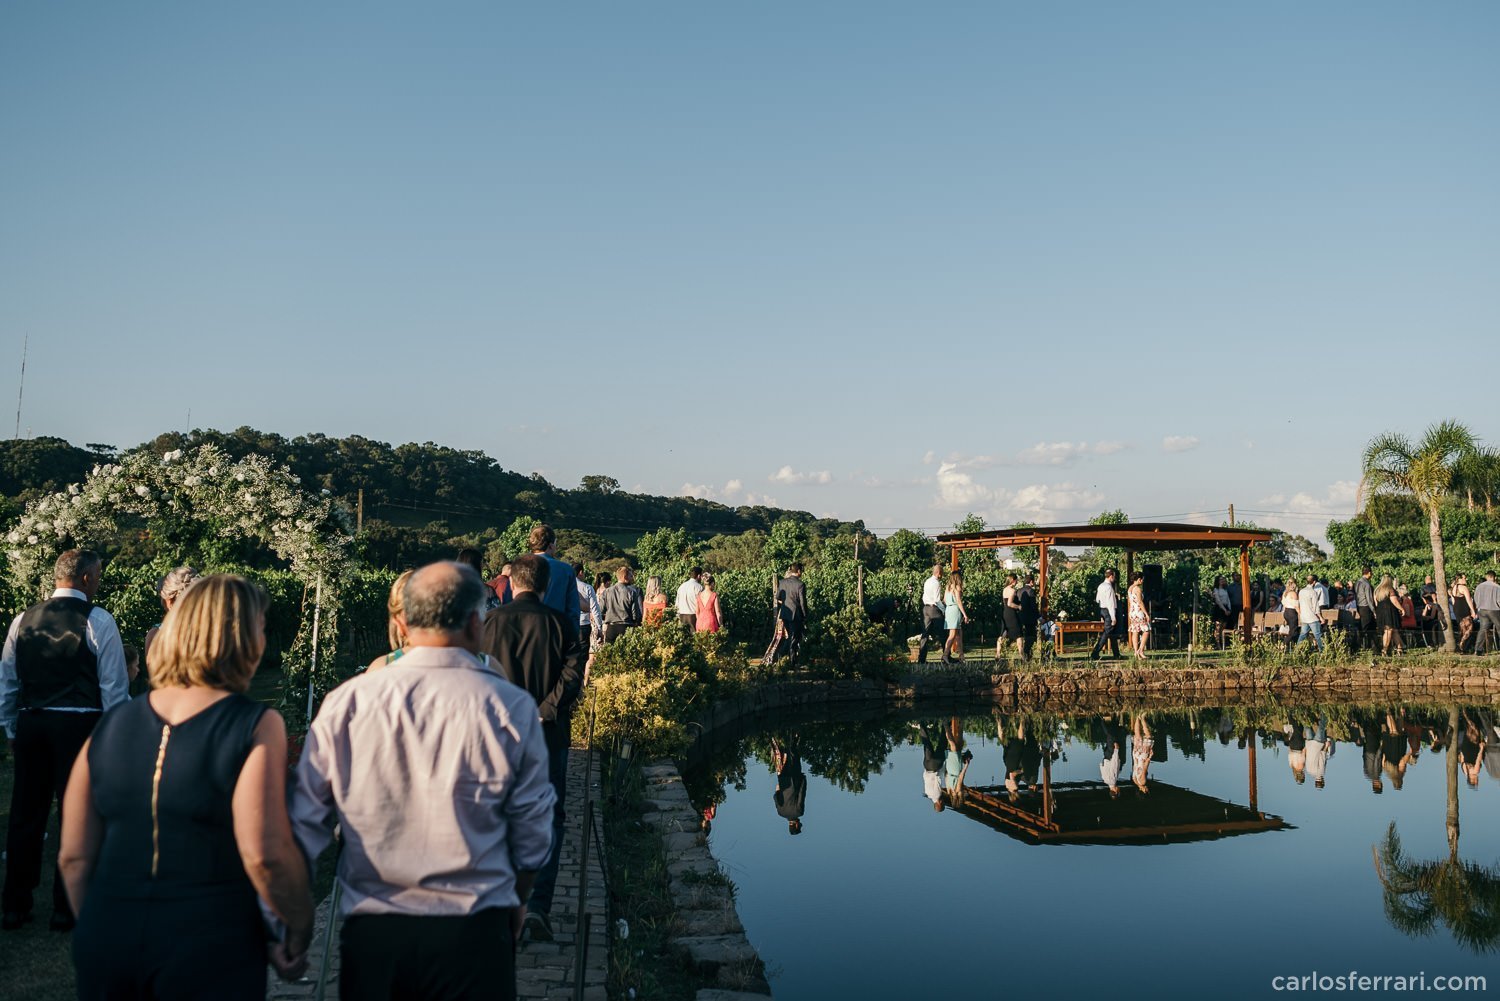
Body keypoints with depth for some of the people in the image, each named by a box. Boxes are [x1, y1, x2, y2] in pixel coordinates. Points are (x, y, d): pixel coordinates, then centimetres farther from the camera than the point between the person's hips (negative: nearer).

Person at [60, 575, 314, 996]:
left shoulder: (111, 724, 3)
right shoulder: (255, 726, -12)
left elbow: (74, 857, 6)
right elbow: (265, 855, -19)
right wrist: (300, 929, -4)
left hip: (106, 945, 5)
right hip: (211, 946, -4)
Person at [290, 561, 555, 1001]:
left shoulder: (344, 704, -7)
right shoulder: (511, 709, -9)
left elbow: (304, 822, 0)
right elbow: (532, 829, -1)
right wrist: (517, 899, 18)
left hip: (370, 931, 2)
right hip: (472, 932, -1)